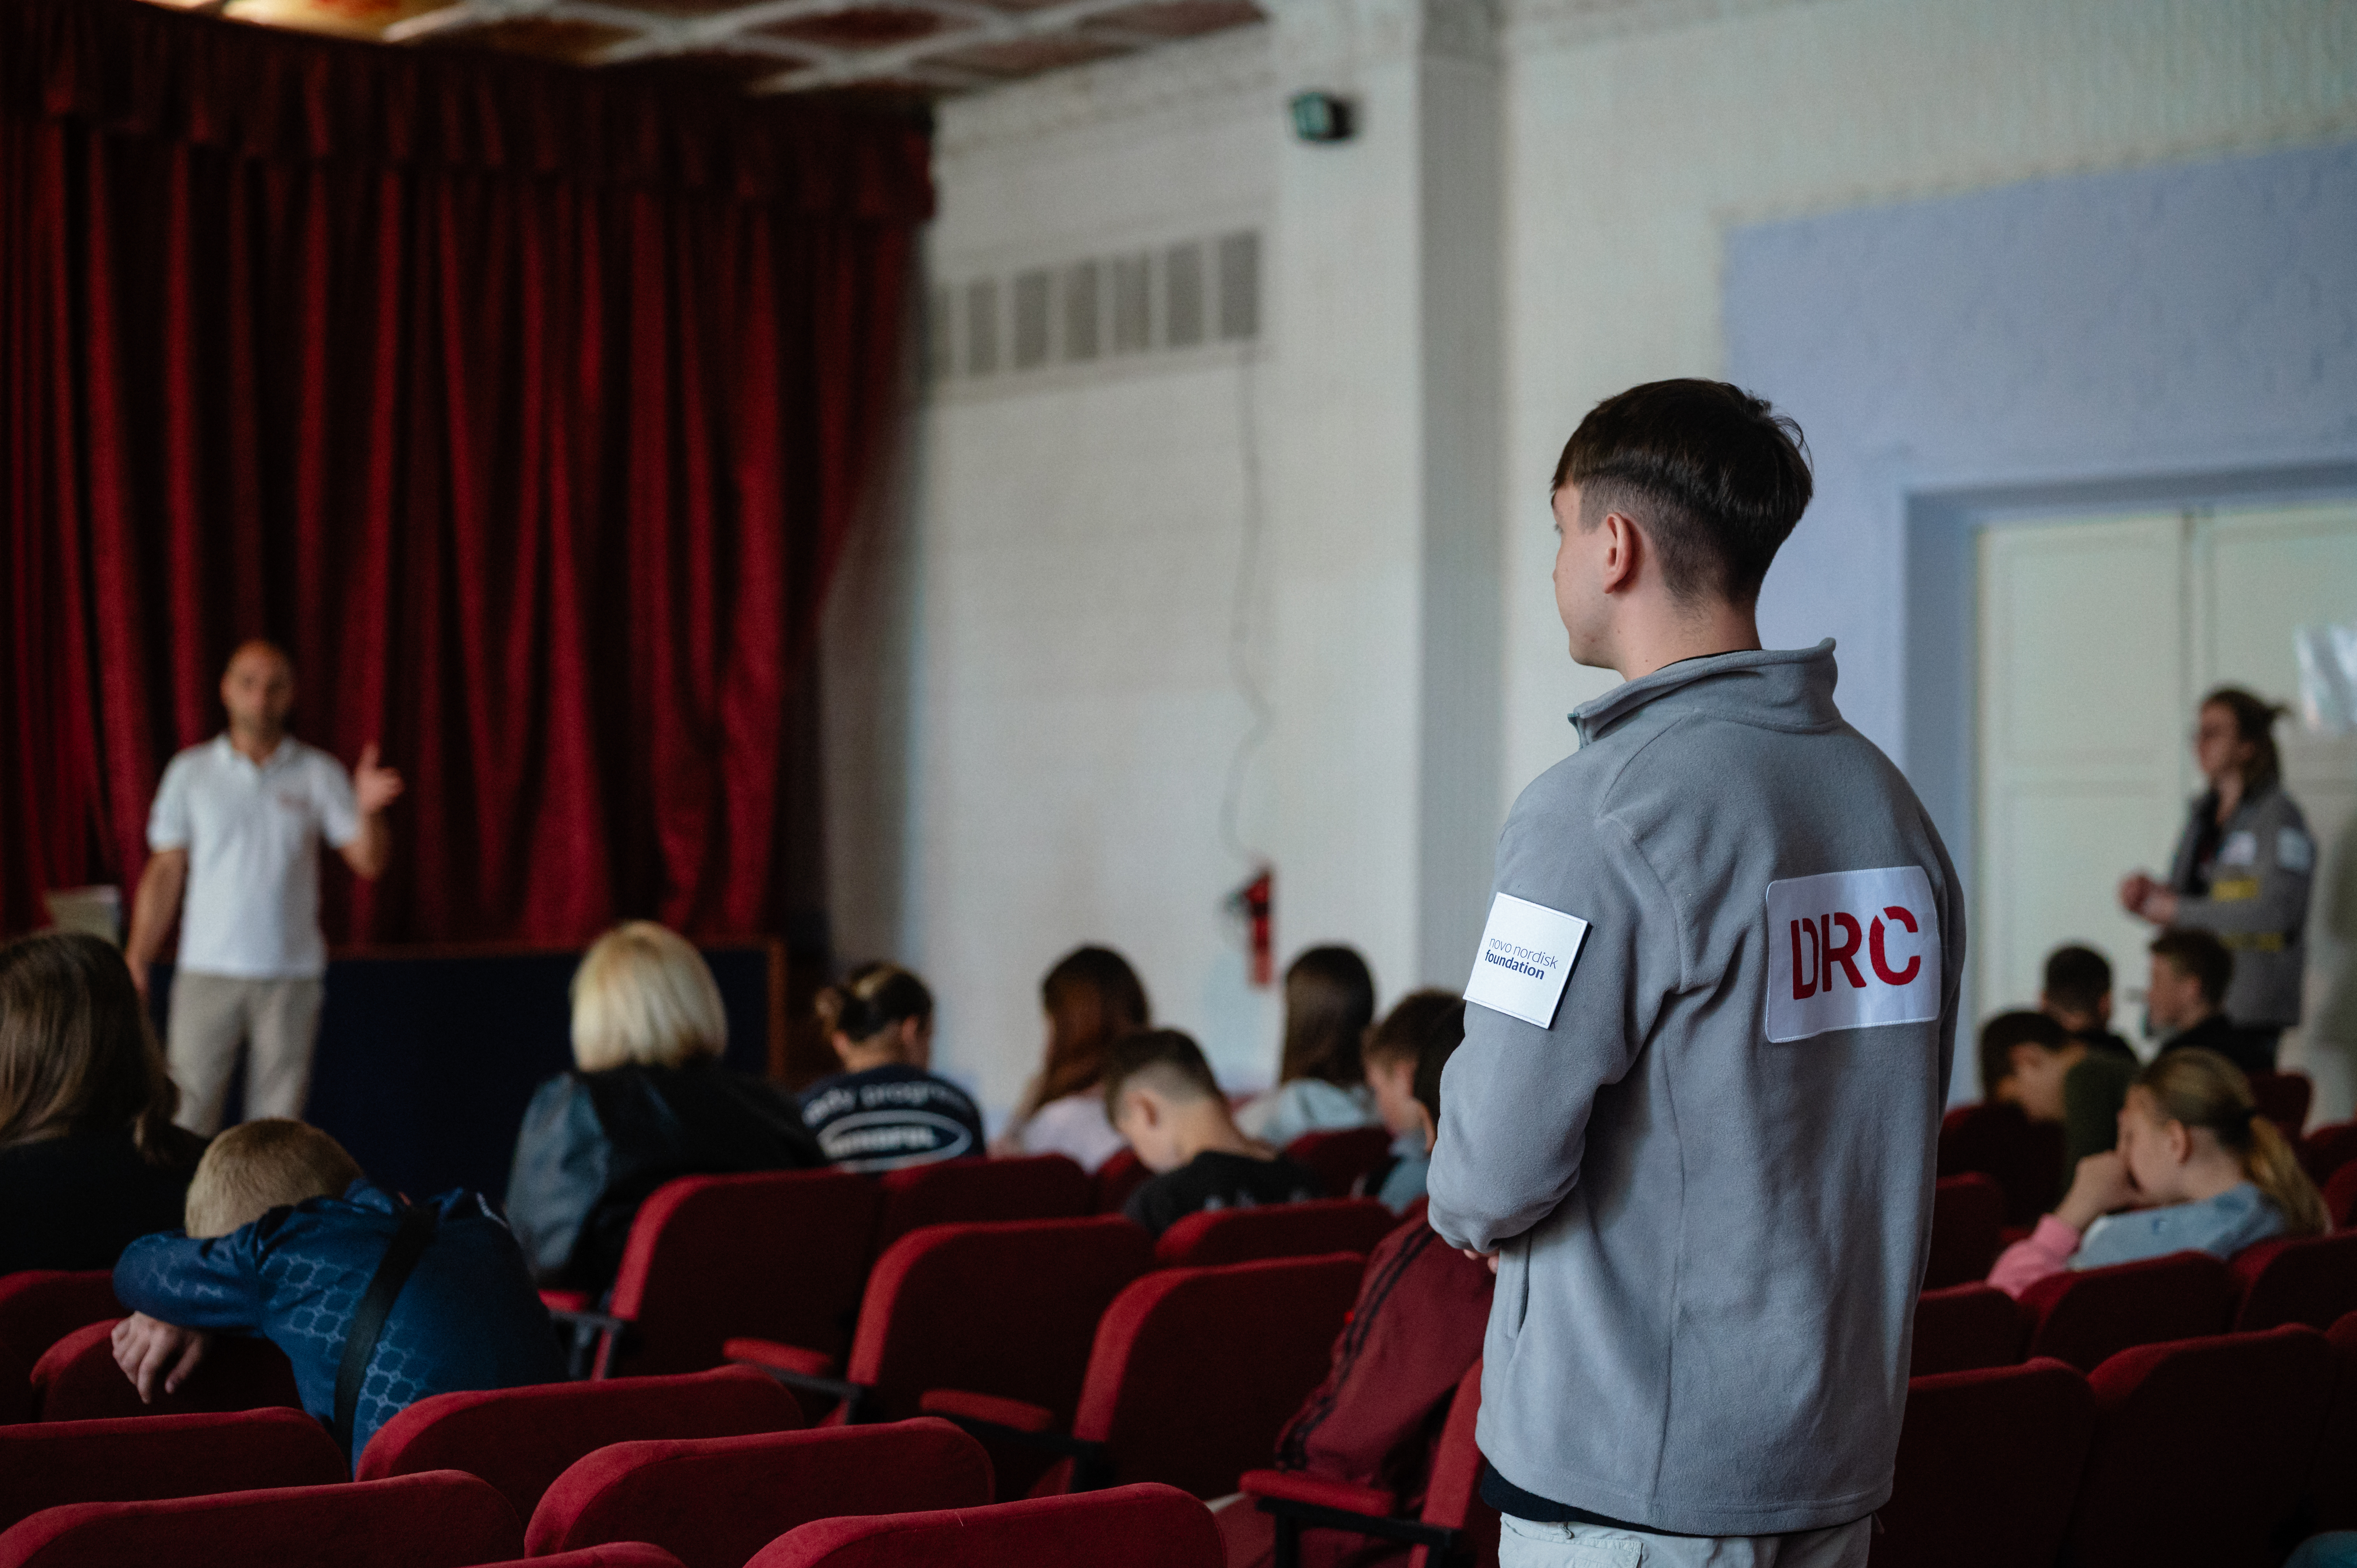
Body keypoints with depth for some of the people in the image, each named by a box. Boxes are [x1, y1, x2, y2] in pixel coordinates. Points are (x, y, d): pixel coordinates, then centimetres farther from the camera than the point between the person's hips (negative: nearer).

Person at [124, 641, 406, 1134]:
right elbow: (165, 872, 7)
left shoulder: (319, 774, 5)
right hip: (207, 971, 0)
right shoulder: (190, 771, 6)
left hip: (293, 977, 0)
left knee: (278, 1124, 2)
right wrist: (136, 962, 2)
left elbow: (369, 864, 0)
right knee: (187, 1114, -6)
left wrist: (368, 812, -20)